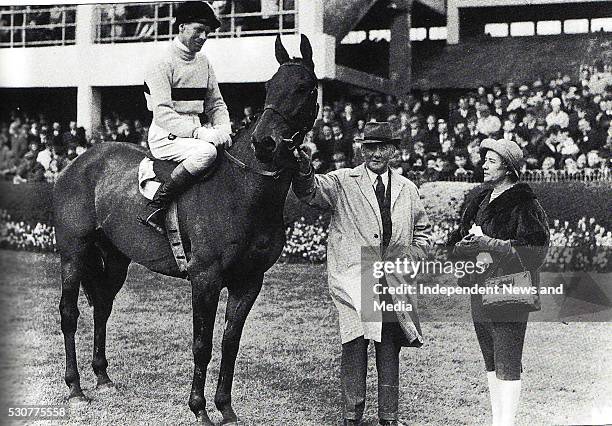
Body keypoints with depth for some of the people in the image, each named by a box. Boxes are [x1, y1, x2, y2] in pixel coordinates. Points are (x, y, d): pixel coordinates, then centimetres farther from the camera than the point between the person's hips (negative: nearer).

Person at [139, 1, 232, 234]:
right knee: (206, 152, -35)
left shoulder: (204, 63, 15)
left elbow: (216, 104, 18)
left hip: (195, 133, 7)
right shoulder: (163, 64, -10)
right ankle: (155, 207, -27)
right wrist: (201, 133, -28)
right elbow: (163, 114, -19)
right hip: (165, 137, -7)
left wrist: (223, 131, -5)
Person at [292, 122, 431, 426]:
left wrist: (411, 255, 5)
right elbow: (310, 191, -13)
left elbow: (422, 232, 23)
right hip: (353, 278, -3)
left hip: (394, 283, 3)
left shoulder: (408, 190, 15)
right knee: (355, 344, -9)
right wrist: (304, 169, -33)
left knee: (389, 349, 8)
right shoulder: (342, 182, 4)